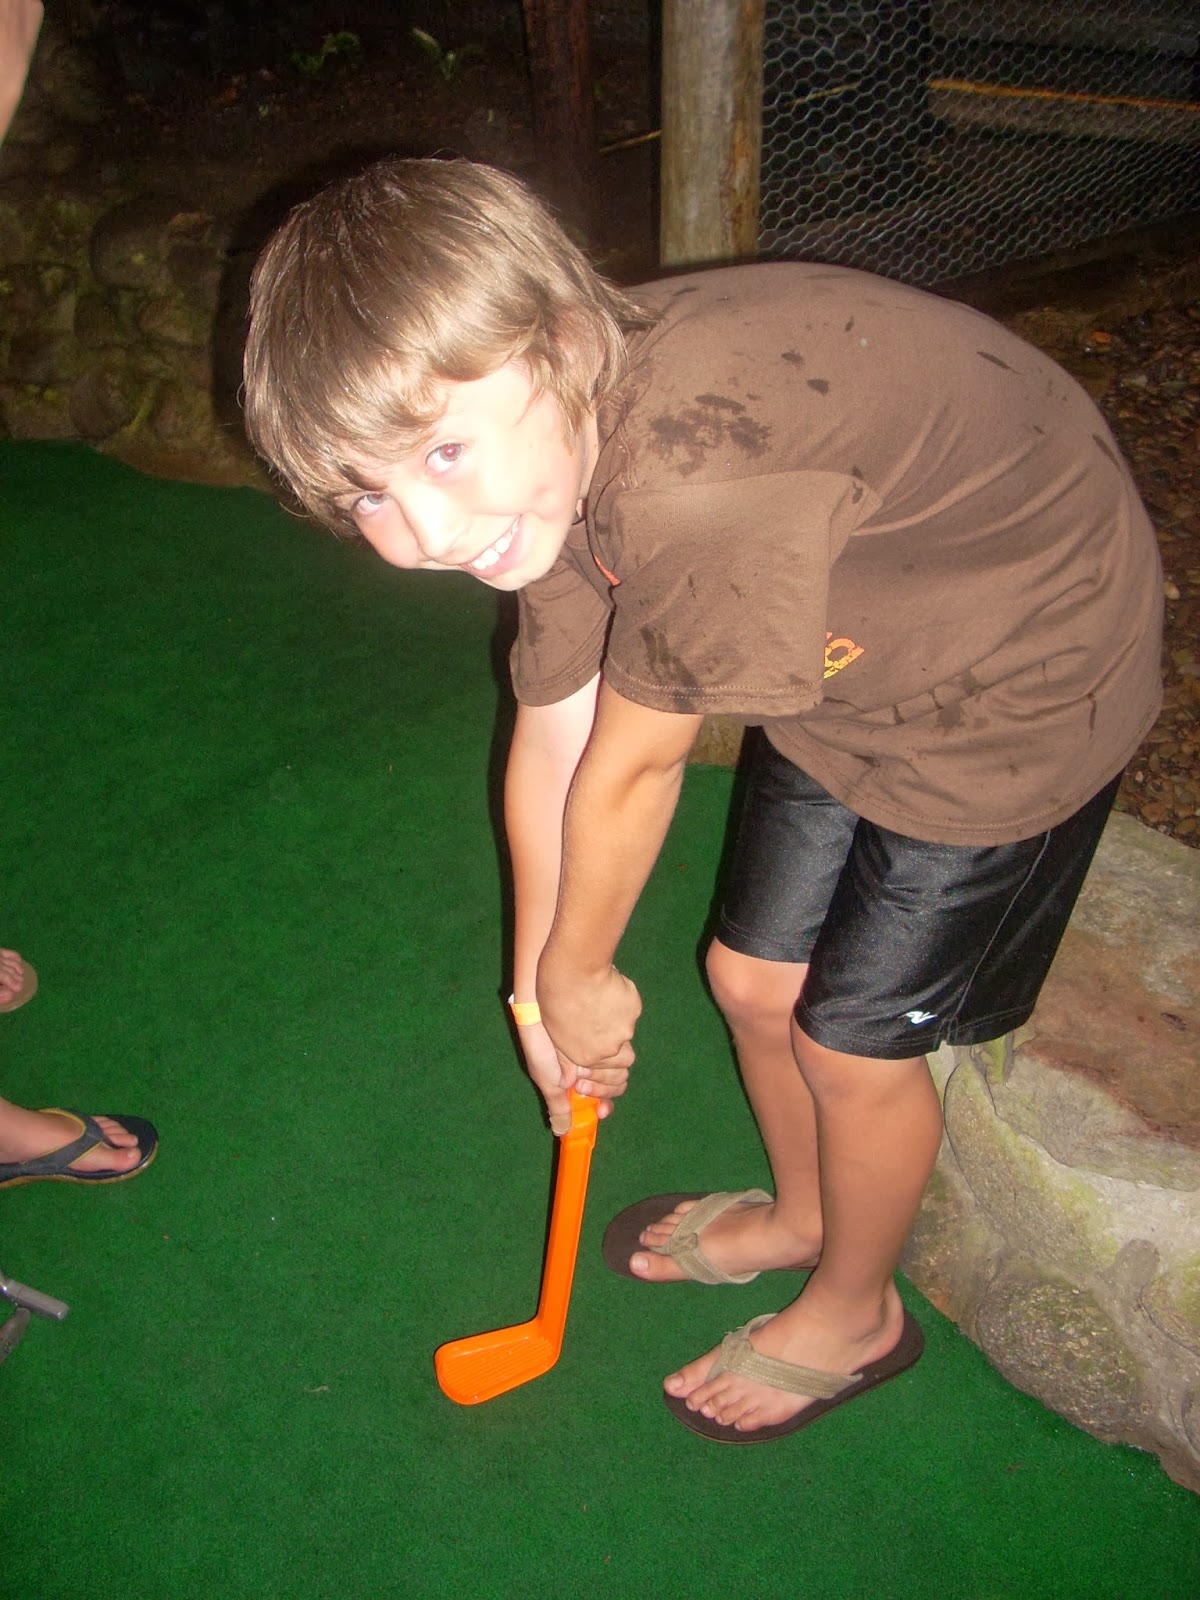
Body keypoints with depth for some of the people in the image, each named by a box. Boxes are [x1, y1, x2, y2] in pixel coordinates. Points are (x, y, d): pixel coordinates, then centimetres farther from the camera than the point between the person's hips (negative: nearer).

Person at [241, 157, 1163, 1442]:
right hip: (858, 653, 7)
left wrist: (579, 976, -6)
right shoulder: (561, 447, -13)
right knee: (753, 977, 14)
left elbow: (632, 769, -26)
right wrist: (539, 989, 6)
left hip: (1022, 676, -7)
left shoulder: (700, 483, -41)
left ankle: (853, 1314, 36)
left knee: (853, 1038, 4)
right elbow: (552, 739, -4)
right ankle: (801, 1213, 46)